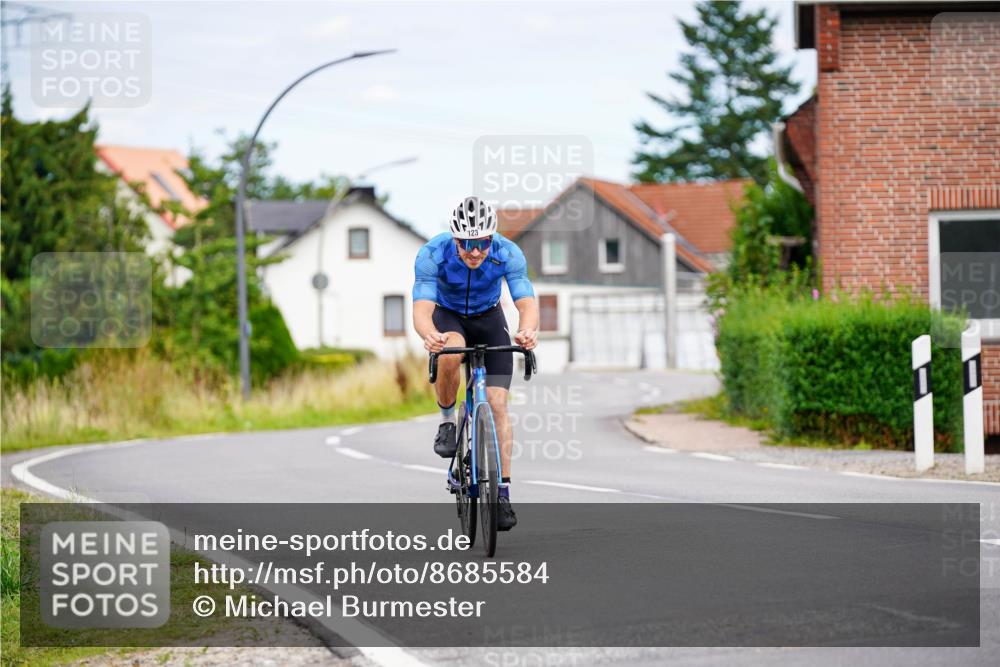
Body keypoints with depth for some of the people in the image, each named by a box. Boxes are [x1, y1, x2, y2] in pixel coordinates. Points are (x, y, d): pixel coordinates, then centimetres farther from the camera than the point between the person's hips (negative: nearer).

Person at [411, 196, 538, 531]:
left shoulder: (508, 254, -28)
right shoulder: (432, 254, -31)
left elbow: (527, 303, -34)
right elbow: (421, 309, -39)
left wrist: (527, 330, -58)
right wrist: (430, 336, -62)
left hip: (489, 319, 1)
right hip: (448, 317, -1)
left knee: (497, 403, -11)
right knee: (449, 355, -37)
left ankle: (503, 494, -6)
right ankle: (447, 420, -9)